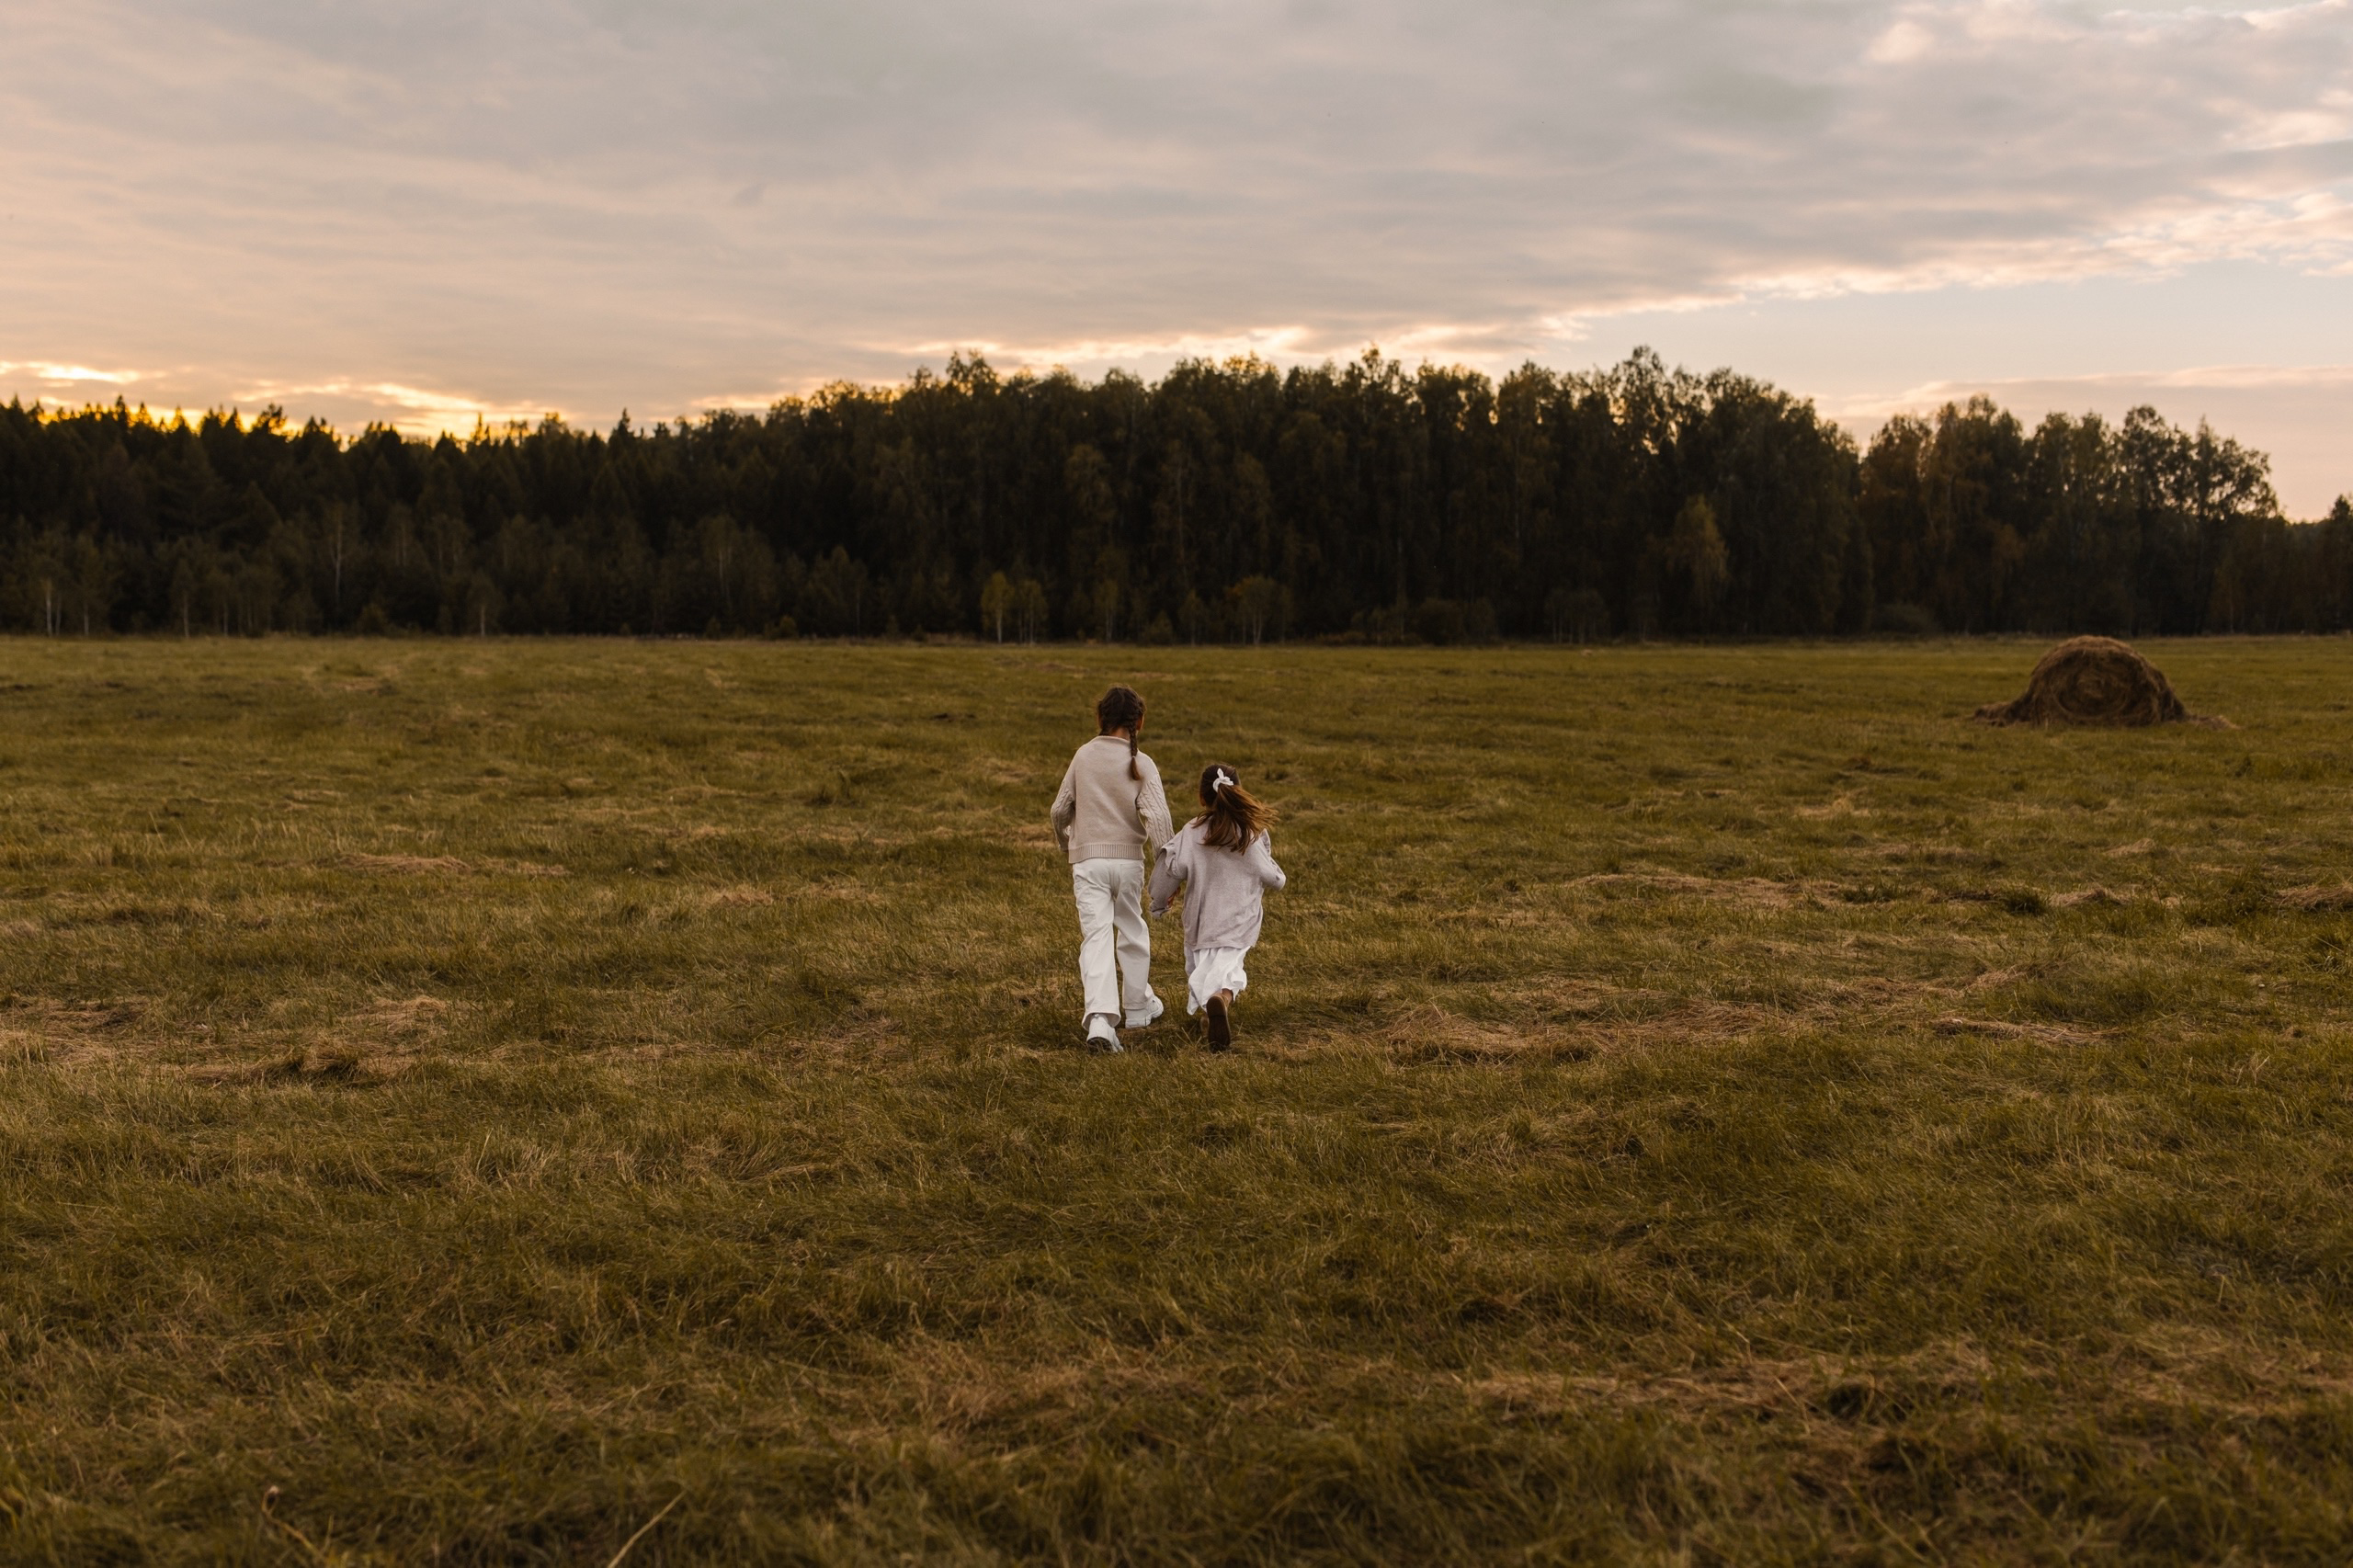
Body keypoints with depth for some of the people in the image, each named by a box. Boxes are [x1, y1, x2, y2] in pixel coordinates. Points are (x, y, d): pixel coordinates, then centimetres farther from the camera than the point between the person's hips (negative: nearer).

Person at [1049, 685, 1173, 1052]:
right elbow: (1157, 816, -15)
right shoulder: (1142, 764, -6)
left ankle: (1100, 1018, -24)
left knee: (1096, 936, -7)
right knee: (1132, 931, 18)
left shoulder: (1084, 755, 2)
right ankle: (1137, 1008, 33)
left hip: (1087, 860, 0)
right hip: (1127, 858, 0)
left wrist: (1065, 843, 26)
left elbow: (1060, 809, 7)